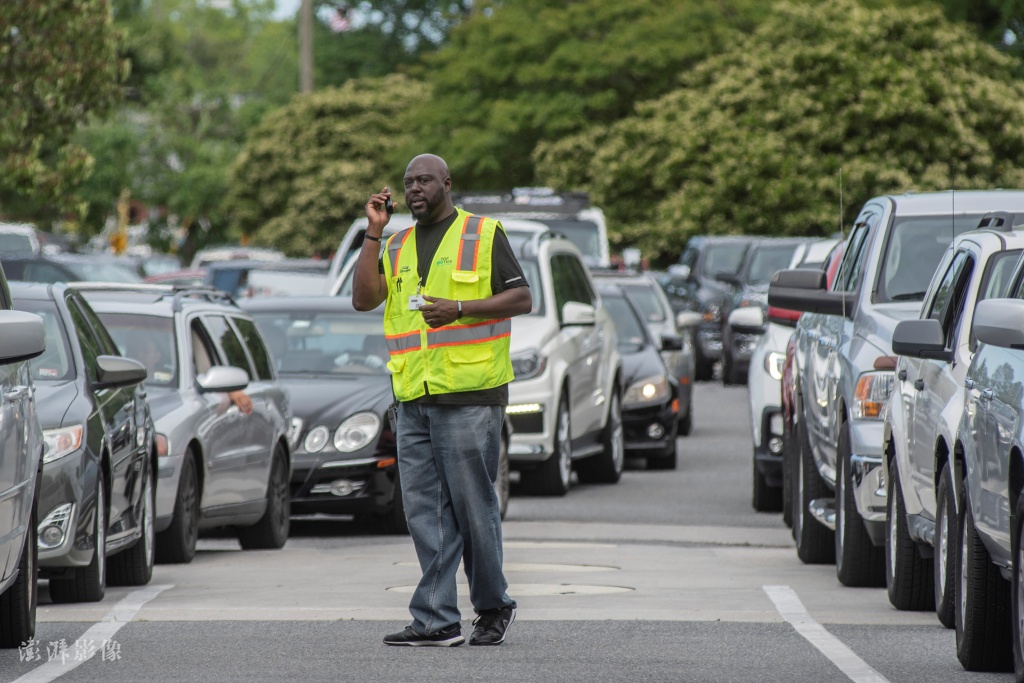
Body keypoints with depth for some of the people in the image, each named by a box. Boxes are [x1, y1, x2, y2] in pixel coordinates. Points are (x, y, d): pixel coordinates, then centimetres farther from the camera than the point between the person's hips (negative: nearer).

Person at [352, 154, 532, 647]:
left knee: (473, 504, -3)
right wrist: (373, 232, 2)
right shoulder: (398, 247, 18)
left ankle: (493, 606, 12)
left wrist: (459, 308, -14)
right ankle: (437, 620, 1)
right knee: (425, 509, 1)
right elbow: (363, 299, 6)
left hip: (468, 394, -5)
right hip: (413, 398, 5)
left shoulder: (483, 235, 3)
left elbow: (522, 298, -2)